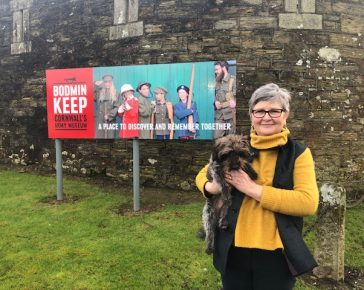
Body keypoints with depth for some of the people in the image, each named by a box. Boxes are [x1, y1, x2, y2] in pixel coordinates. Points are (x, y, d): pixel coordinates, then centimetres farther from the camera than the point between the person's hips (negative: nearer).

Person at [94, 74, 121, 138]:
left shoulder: (116, 94, 8)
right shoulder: (99, 93, 13)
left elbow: (117, 107, -1)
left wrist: (109, 115, -11)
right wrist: (95, 85, 3)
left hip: (111, 121, 0)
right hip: (100, 121, 1)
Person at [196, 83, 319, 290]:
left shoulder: (298, 153, -4)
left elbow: (308, 202, -16)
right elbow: (203, 174, 14)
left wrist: (253, 189, -20)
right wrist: (211, 187, -10)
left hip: (276, 254, -2)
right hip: (234, 251, 3)